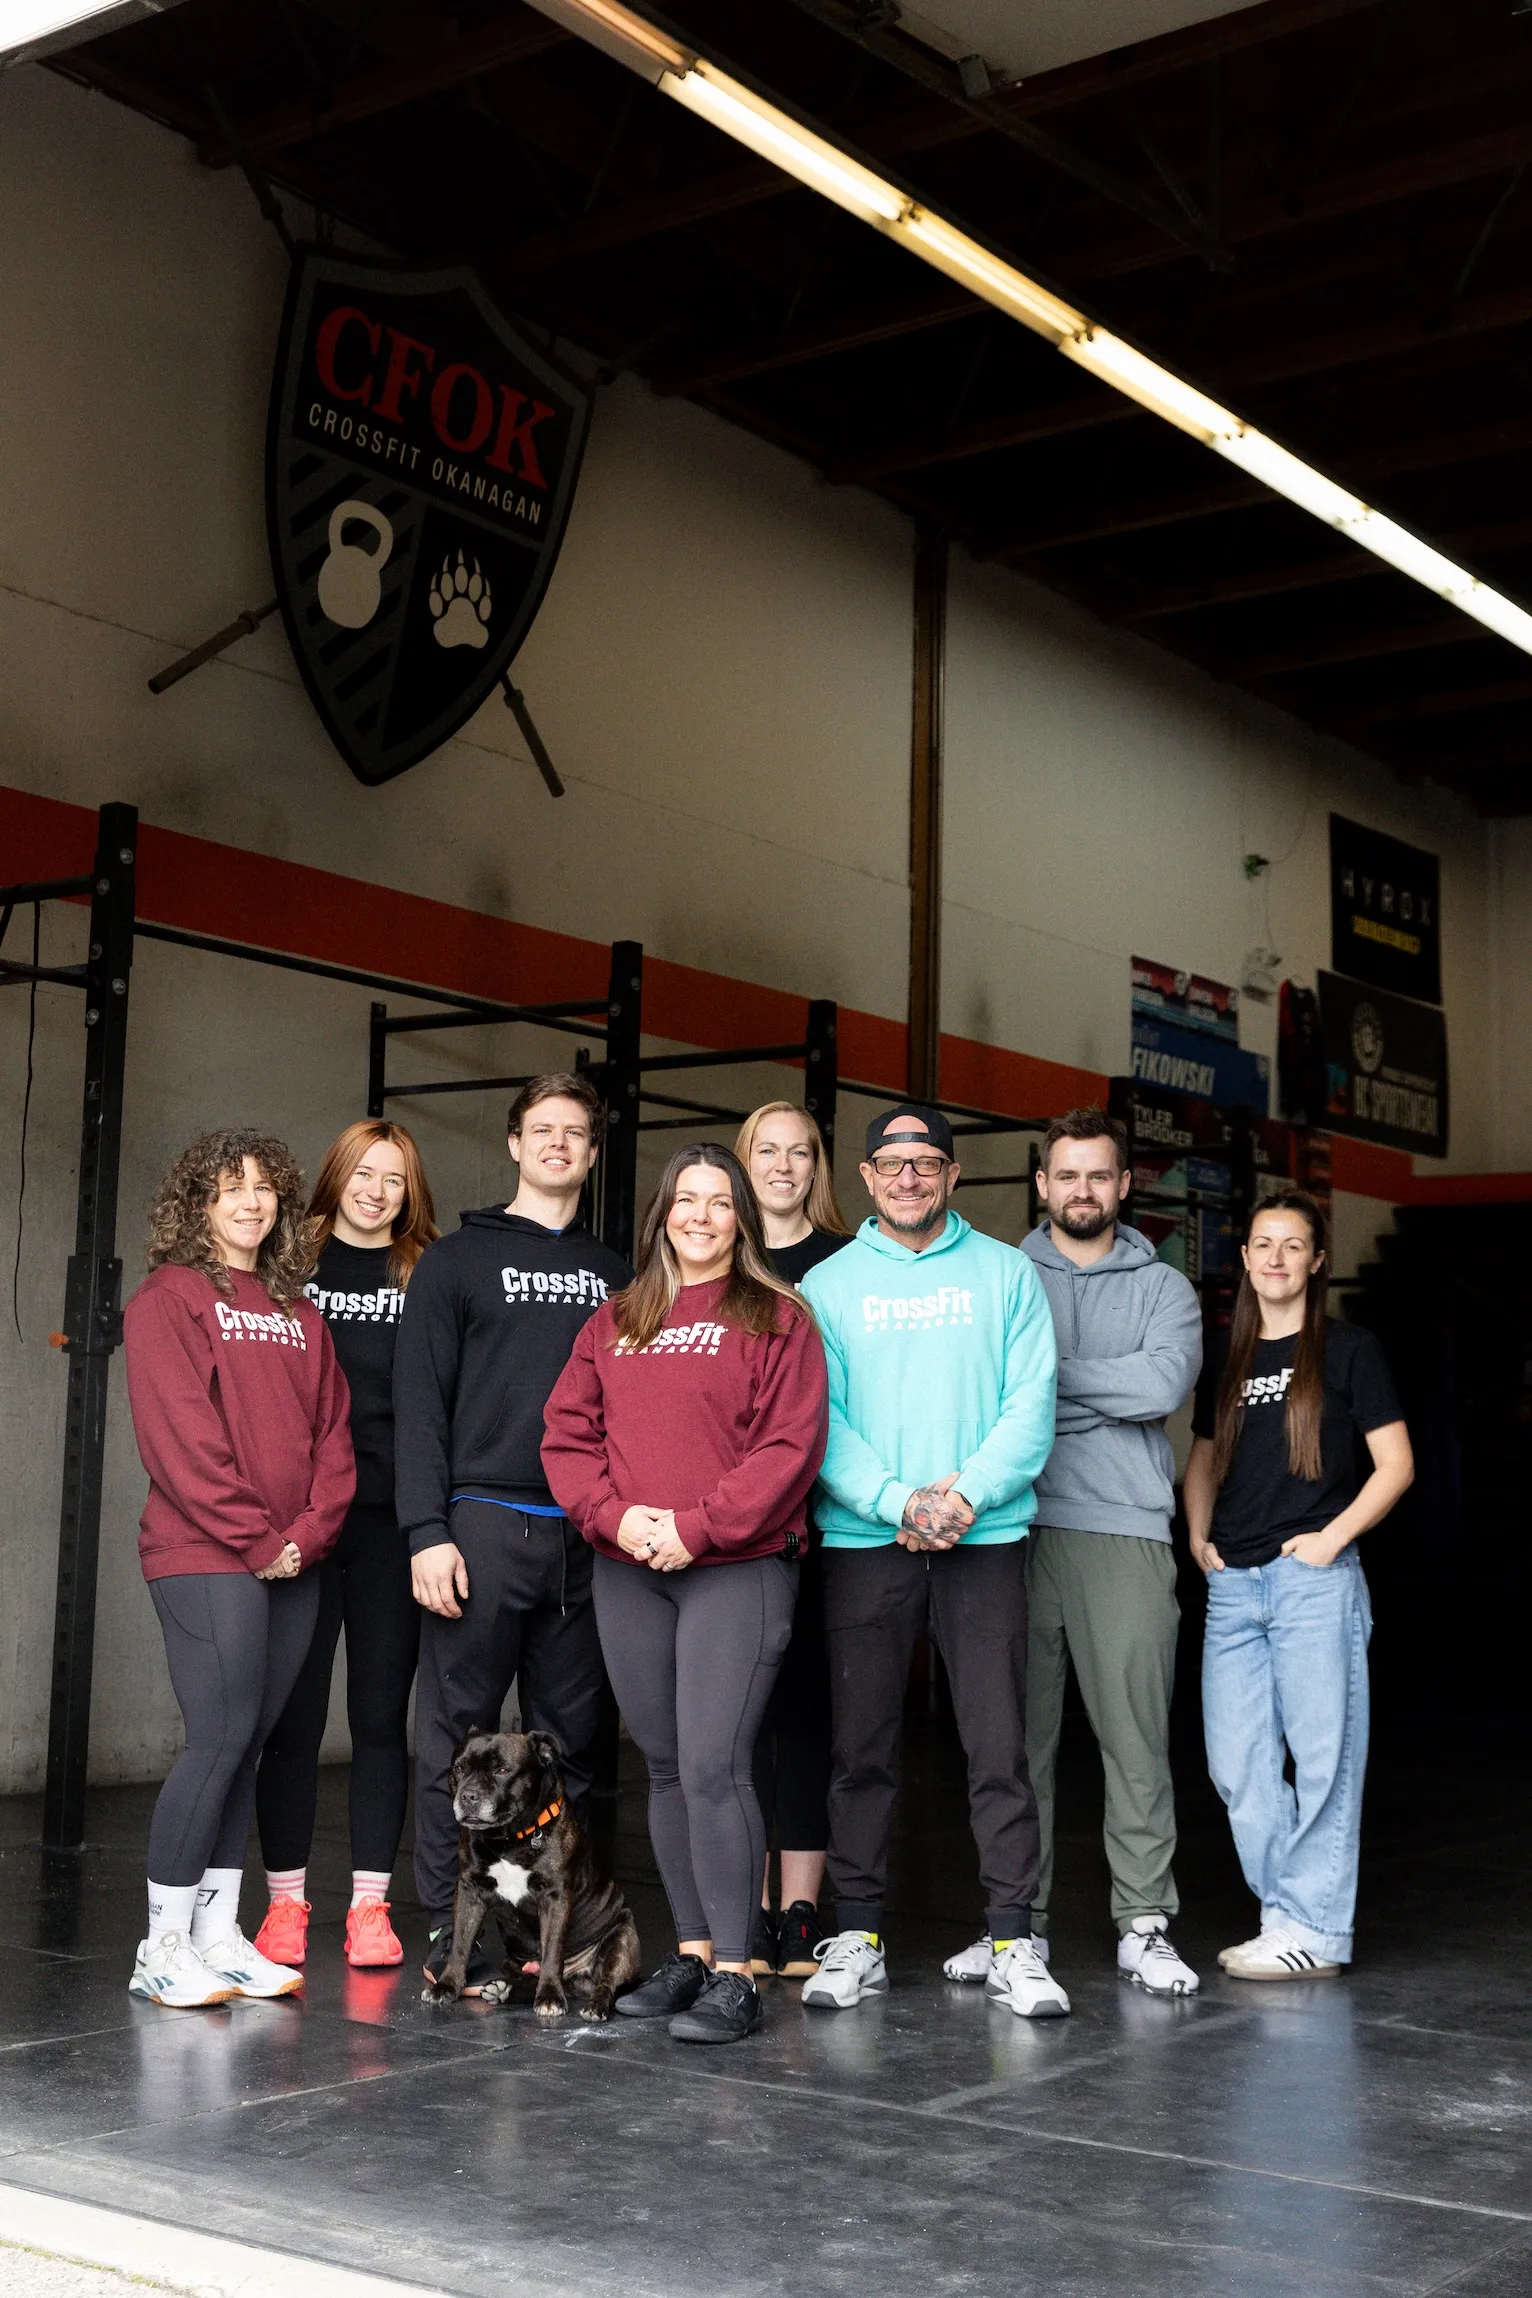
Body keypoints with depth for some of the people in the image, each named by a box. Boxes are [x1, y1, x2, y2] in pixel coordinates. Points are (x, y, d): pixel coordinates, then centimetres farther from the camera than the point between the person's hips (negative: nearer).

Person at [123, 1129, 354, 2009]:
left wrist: (308, 1533, -3)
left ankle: (220, 1933, 13)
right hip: (207, 1556, -6)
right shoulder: (172, 1296, -1)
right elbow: (179, 1435, -10)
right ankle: (165, 1946, -2)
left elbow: (333, 1428, 12)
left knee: (246, 1746, 7)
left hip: (292, 1563, 6)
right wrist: (253, 1539, -12)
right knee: (221, 1738, -10)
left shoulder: (299, 1310, 17)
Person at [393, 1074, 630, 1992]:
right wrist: (428, 1530, -10)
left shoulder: (612, 1271, 17)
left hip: (589, 1536, 4)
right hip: (485, 1525, -3)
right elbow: (420, 1403, -1)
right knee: (460, 1733, -2)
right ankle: (449, 1933, 5)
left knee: (570, 1737, 6)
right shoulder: (458, 1260, 6)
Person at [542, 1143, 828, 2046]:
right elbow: (568, 1436, 9)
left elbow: (790, 1447, -8)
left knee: (714, 1766, -12)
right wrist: (615, 1515, -8)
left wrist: (698, 1525, -14)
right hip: (628, 1572, 5)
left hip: (738, 1569, -5)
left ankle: (735, 1976, -4)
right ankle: (692, 1953, 21)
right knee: (666, 1769, 10)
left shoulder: (777, 1318, 1)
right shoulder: (614, 1324, 15)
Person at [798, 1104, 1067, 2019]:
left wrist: (966, 1494, -13)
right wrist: (898, 1501, -14)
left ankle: (1014, 1942, 5)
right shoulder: (828, 1284, 8)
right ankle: (858, 1936, 14)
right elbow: (820, 1419, -1)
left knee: (1001, 1746, -2)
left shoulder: (1006, 1273, 9)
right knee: (862, 1747, 4)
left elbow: (1031, 1403, 1)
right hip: (864, 1539, 1)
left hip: (985, 1535, 0)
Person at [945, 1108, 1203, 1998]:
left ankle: (1145, 1924, 6)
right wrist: (1103, 1396, -9)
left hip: (1127, 1531, 0)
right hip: (1018, 1526, 0)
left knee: (1136, 1733, -1)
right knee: (1019, 1733, 3)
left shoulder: (1163, 1288, 12)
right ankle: (1019, 1920, 11)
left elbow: (1165, 1383, -7)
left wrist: (1044, 1374, -5)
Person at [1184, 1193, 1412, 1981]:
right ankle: (1290, 1913, 16)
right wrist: (1198, 1535, 9)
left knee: (1321, 1756, -3)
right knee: (1236, 1763, 4)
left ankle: (1314, 1930, 5)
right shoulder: (1227, 1361, 16)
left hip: (1314, 1580, -5)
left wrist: (1333, 1536, -10)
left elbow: (1396, 1464, -1)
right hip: (1233, 1583, 5)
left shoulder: (1347, 1350, 2)